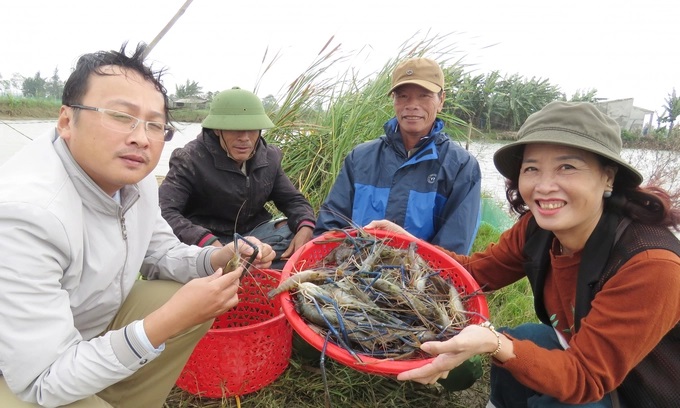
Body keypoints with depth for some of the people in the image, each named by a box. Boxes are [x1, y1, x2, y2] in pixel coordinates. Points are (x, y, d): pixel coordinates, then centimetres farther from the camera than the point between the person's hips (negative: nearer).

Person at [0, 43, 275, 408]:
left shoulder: (134, 176, -9)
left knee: (202, 305, -1)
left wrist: (218, 258, -15)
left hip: (94, 328, 8)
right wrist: (168, 322, -37)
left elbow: (161, 256, 5)